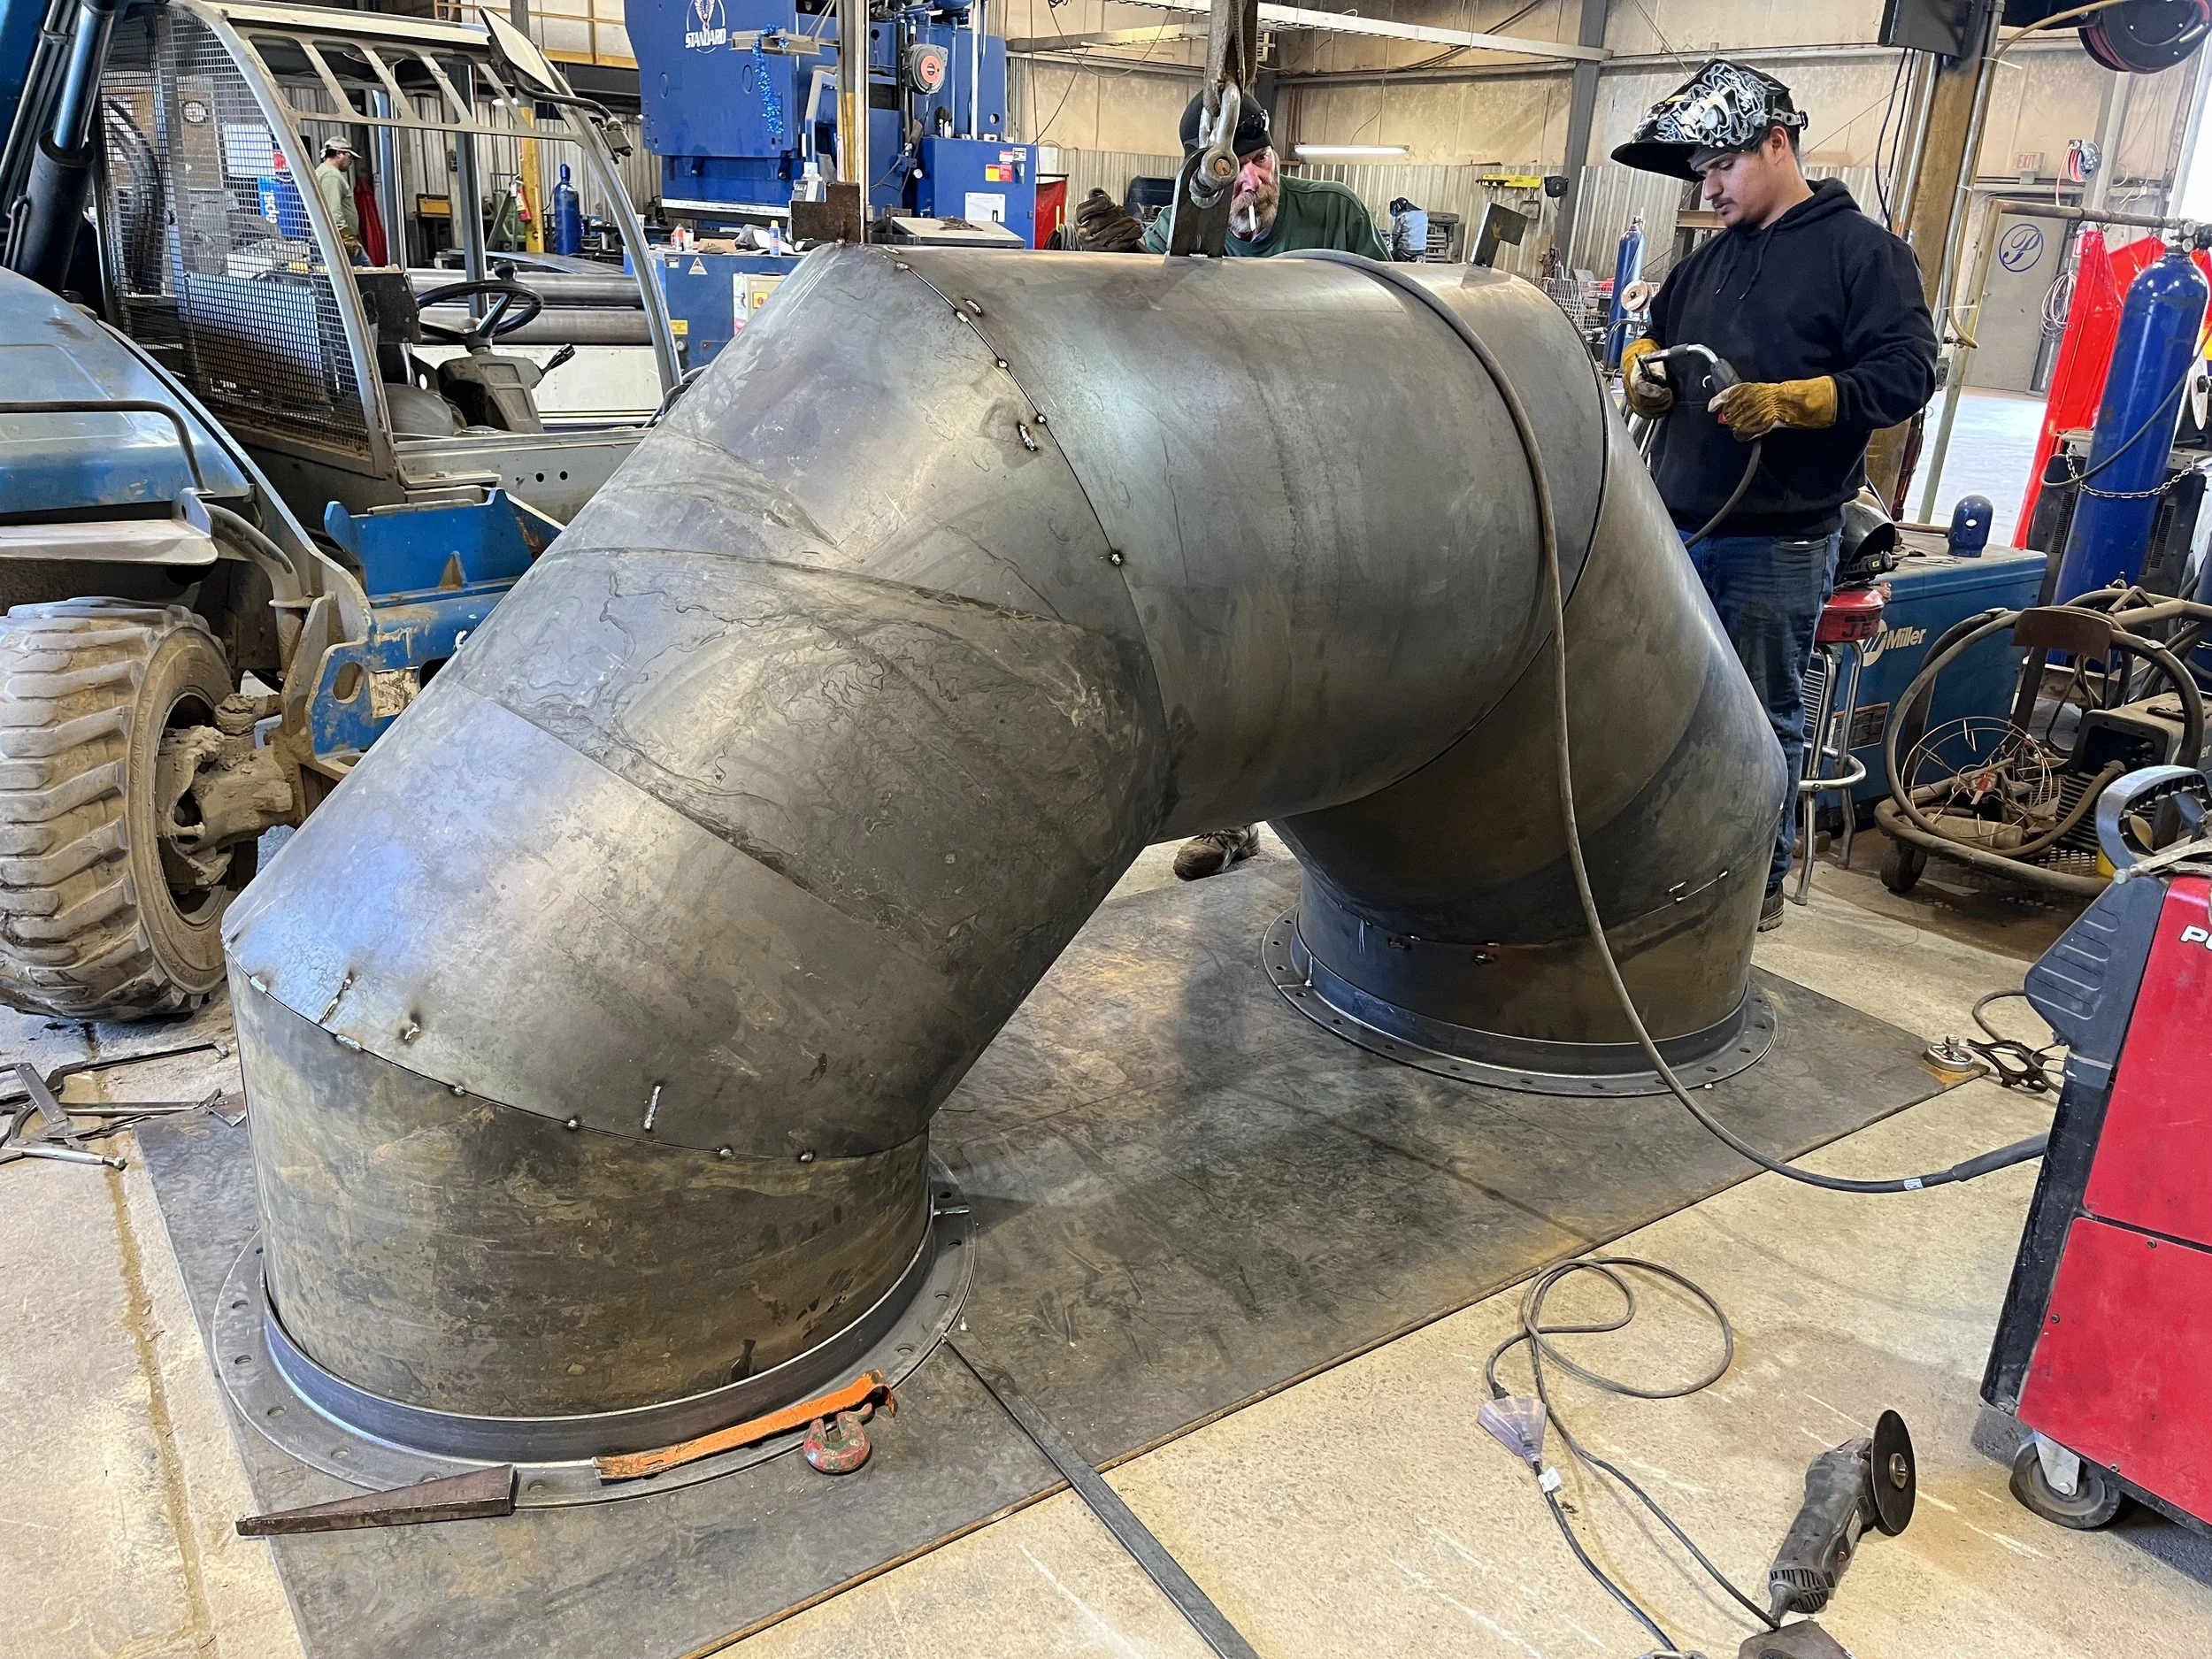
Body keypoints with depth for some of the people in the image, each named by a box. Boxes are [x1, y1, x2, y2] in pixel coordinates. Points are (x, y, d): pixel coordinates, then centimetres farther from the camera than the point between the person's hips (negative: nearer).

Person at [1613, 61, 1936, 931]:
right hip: (1679, 526, 6)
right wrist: (1640, 365, 5)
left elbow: (1906, 371, -10)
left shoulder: (1863, 250, -2)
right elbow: (1654, 330, 30)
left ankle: (1760, 882, 16)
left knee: (1762, 719, 2)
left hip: (1778, 543, -6)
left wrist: (1786, 401, -23)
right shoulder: (1712, 259, 18)